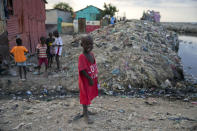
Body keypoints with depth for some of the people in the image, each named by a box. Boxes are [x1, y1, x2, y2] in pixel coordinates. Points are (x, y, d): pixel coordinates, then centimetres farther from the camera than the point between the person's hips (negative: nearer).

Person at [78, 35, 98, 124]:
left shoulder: (92, 54, 2)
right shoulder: (82, 57, -21)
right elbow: (83, 70, -24)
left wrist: (96, 78, 11)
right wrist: (90, 79, -23)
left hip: (92, 80, 8)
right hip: (85, 80, -8)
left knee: (90, 95, 20)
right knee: (85, 96, 4)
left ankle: (85, 110, 40)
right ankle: (85, 115, 17)